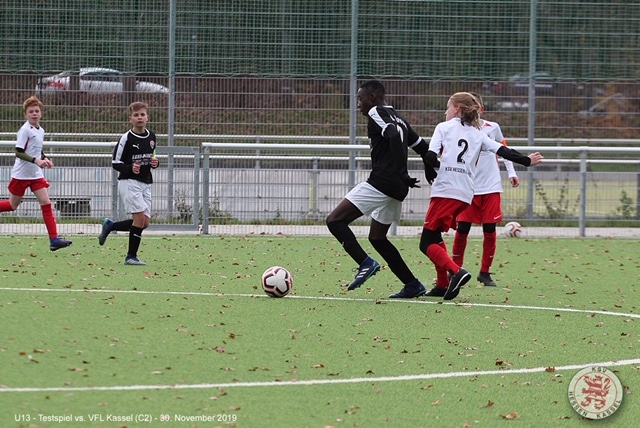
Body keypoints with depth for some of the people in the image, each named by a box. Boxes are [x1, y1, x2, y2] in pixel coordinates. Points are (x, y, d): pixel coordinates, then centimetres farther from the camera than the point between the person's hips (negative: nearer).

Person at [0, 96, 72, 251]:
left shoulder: (40, 130, 8)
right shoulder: (25, 130, -15)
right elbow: (18, 152, -20)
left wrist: (45, 158, 2)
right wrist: (36, 160, -30)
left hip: (36, 175, 6)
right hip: (21, 174, -6)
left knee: (46, 202, -6)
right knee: (13, 205, 4)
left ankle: (54, 239, -12)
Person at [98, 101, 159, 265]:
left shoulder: (151, 137, 8)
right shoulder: (126, 138, -10)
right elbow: (115, 163, -7)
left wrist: (154, 163, 1)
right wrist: (130, 168, -24)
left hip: (145, 183, 7)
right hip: (129, 182, -7)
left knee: (145, 222, 2)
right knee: (140, 217, -16)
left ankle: (109, 225, 24)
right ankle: (131, 256, -5)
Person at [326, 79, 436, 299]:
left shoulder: (376, 114, -5)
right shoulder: (397, 118, 22)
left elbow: (395, 137, -23)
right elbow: (423, 147, 25)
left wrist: (402, 174, -24)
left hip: (380, 182, -9)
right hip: (396, 190, 9)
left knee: (335, 220, -10)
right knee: (377, 237, 21)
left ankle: (366, 263, -24)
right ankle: (412, 285, 16)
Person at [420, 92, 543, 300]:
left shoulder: (444, 127, 5)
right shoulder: (478, 134, 17)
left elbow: (430, 156, -6)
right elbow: (502, 151, 10)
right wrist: (527, 160, 20)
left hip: (444, 191, -6)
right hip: (465, 195, 6)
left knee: (428, 243, -4)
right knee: (435, 236, 23)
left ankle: (456, 272, -26)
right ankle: (443, 284, 19)